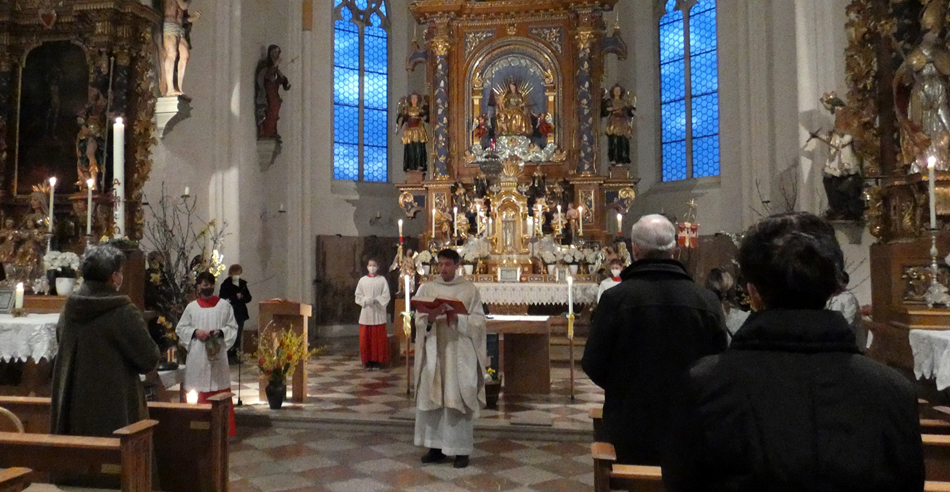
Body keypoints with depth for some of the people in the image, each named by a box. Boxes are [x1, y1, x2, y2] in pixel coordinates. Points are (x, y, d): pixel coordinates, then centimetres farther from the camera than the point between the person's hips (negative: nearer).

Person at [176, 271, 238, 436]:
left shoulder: (224, 306, 5)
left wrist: (221, 332, -14)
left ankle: (226, 429, 7)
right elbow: (180, 328, 9)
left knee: (220, 392, 1)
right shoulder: (191, 307, 7)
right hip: (197, 357, 1)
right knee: (197, 394, 3)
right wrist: (195, 332, -9)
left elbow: (233, 327, 5)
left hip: (218, 355, -1)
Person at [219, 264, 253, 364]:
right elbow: (223, 298, -10)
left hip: (240, 313, 5)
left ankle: (236, 355, 14)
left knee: (238, 335, 7)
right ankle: (230, 355, 0)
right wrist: (236, 297, -15)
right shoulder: (225, 284, -5)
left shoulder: (243, 283, 11)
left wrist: (241, 297, -9)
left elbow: (248, 298, 10)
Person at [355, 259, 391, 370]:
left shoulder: (382, 280, 4)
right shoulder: (363, 280, 9)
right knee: (366, 338, 0)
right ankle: (368, 361, 7)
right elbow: (358, 295, 7)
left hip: (378, 312, -2)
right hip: (366, 312, 2)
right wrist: (365, 300, -11)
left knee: (378, 338, -2)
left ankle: (378, 361, 4)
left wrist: (375, 300, -14)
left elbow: (386, 296, -1)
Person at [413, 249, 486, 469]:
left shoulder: (469, 289, 0)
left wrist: (457, 319, -19)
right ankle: (436, 446, 17)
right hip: (434, 351, 3)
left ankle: (461, 450, 8)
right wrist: (430, 319, -20)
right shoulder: (427, 288, 6)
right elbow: (419, 321, 2)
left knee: (458, 400, -1)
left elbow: (479, 321, -3)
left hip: (460, 353, -2)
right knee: (431, 398, 5)